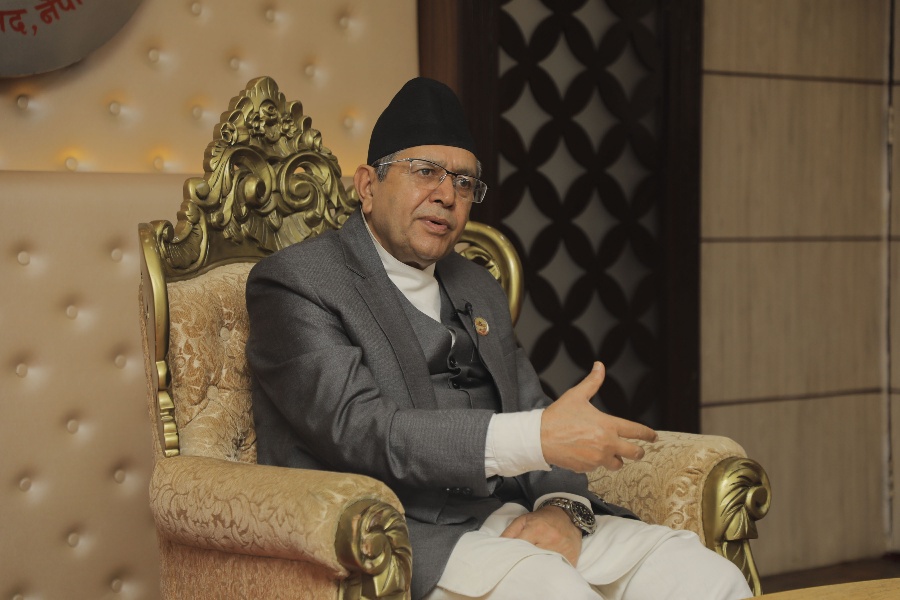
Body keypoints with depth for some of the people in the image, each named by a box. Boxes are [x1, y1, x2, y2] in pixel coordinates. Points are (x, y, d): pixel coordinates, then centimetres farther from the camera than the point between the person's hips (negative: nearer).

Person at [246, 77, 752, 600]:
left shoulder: (479, 290, 23)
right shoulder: (296, 282, -1)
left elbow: (535, 416, 18)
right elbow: (359, 430, -15)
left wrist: (563, 508, -6)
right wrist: (538, 437, -22)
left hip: (504, 519, 7)